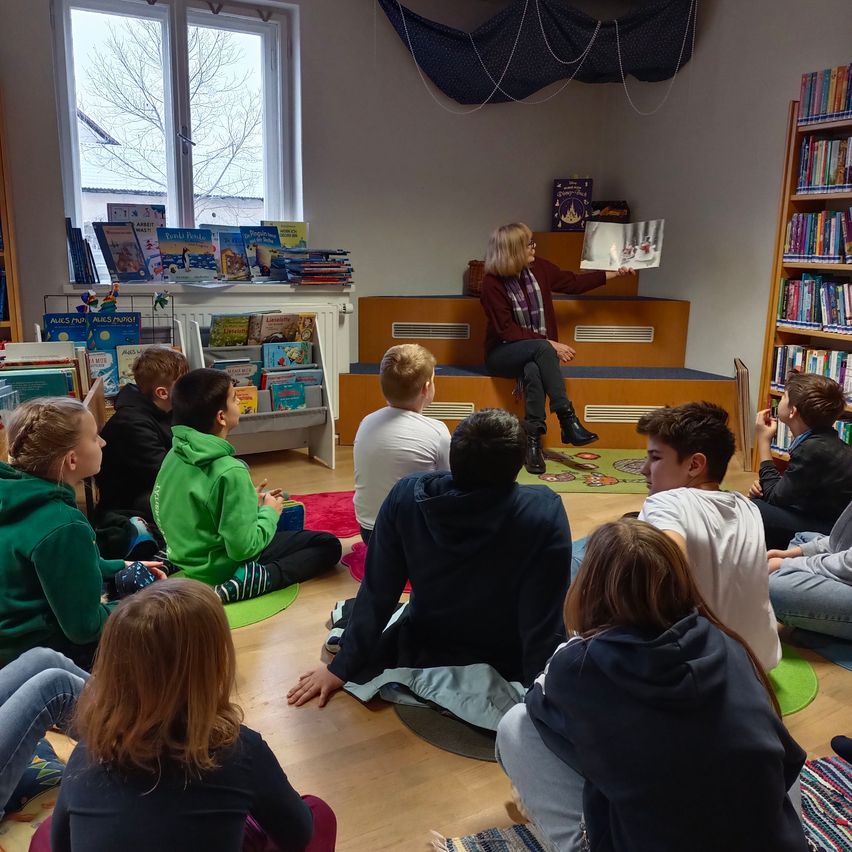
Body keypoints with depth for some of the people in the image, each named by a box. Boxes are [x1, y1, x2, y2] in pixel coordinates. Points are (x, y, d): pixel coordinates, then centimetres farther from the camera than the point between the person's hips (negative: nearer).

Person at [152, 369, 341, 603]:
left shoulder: (174, 455, -5)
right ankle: (246, 582, -18)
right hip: (221, 569, -9)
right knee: (329, 546, -3)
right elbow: (244, 548, -27)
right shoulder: (230, 471, -29)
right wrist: (270, 512, -9)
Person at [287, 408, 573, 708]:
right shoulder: (544, 512, -30)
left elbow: (377, 593, -14)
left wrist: (342, 667, -1)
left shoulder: (406, 495, -22)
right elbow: (542, 621, -25)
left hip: (422, 654, 3)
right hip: (506, 667, -2)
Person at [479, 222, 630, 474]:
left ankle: (533, 441, -35)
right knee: (541, 348, -36)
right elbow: (507, 330, -16)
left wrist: (615, 273, 15)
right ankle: (567, 419, -35)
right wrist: (549, 343, -21)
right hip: (503, 353, -3)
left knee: (533, 371, -34)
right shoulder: (492, 283, -13)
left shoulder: (539, 268, 2)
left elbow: (574, 283, 15)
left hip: (536, 352, 3)